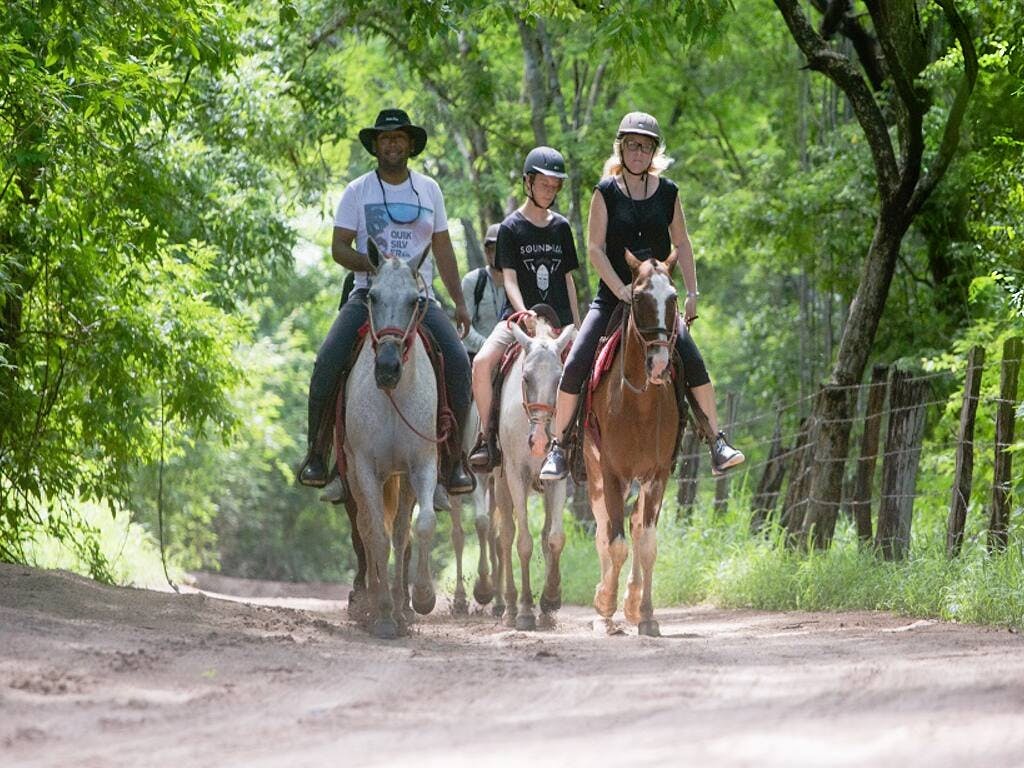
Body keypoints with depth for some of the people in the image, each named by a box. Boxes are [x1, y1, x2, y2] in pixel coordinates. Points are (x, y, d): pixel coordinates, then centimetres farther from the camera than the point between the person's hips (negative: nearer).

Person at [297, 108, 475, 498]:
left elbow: (443, 248, 16)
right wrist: (373, 264, -19)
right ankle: (316, 452, -11)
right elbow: (339, 247, 0)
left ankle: (454, 457, -12)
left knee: (457, 360, -22)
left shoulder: (429, 189, 12)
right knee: (328, 360, -24)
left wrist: (459, 302, 11)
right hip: (369, 294, -1)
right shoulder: (358, 191, 4)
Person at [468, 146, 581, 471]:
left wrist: (577, 328, 11)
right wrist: (525, 314, -24)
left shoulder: (561, 228, 11)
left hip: (558, 321, 4)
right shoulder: (511, 227, 0)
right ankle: (487, 436, -17)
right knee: (482, 363, -27)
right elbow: (509, 279, -8)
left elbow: (568, 280, 16)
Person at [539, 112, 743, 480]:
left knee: (693, 362, -16)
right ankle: (557, 447, -2)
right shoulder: (606, 192, -2)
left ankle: (717, 443, -7)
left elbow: (681, 244, 13)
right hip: (612, 297, -1)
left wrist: (692, 293, 5)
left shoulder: (667, 192, 4)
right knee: (575, 365, -14)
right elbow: (595, 248, -6)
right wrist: (620, 289, -18)